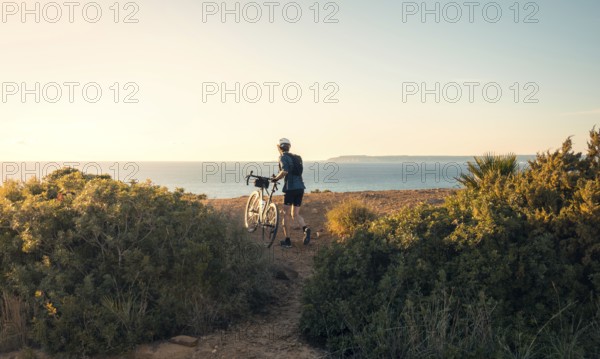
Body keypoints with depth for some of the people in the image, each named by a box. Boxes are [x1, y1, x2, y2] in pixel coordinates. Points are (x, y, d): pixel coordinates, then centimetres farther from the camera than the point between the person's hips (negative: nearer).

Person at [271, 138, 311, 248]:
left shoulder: (283, 157, -4)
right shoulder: (296, 157, 19)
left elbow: (285, 171, -21)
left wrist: (276, 178, -6)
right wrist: (278, 177, 27)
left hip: (290, 188, -7)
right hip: (300, 187, 7)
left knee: (286, 214, 4)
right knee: (295, 214, 12)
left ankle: (287, 241, 8)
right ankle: (305, 228, -16)